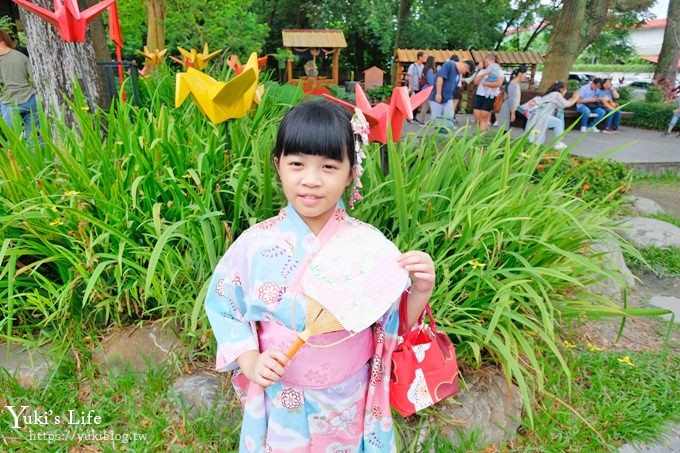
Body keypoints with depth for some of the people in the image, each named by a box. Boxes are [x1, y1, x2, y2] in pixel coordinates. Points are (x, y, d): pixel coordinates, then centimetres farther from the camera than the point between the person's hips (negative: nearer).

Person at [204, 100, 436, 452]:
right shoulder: (255, 245, -16)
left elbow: (396, 326, -6)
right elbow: (223, 308, -2)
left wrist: (420, 292, -25)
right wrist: (251, 363, -15)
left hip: (349, 405, 1)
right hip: (281, 405, 0)